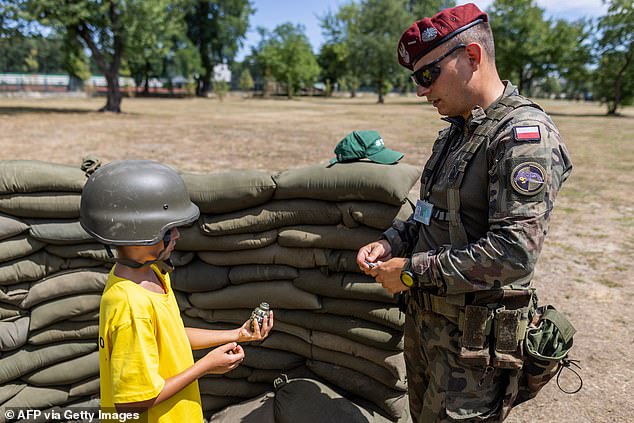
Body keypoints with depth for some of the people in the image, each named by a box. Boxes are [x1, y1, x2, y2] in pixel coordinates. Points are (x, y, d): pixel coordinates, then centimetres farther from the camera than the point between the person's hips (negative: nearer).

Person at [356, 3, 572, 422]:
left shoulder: (524, 133, -19)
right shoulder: (455, 131, 10)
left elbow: (514, 251, -28)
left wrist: (412, 272, -20)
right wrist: (390, 243, 1)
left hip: (473, 336, -8)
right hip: (423, 321, 9)